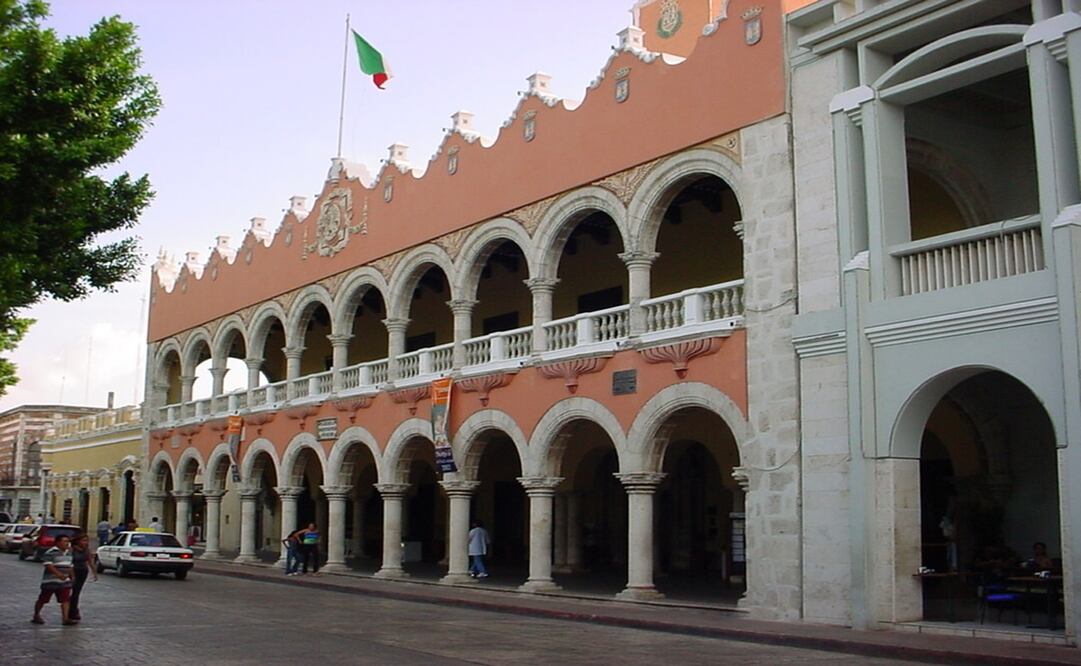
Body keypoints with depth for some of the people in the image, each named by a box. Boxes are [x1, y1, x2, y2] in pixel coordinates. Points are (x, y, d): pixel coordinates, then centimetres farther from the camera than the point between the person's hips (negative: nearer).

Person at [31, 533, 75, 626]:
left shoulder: (68, 552, 12)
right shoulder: (51, 552, -14)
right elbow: (48, 565, -24)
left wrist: (72, 576, 18)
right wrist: (58, 574, -33)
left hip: (65, 581, 6)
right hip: (51, 581, -6)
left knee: (65, 599, -4)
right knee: (43, 599, 9)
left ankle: (65, 618, -5)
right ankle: (36, 616, 26)